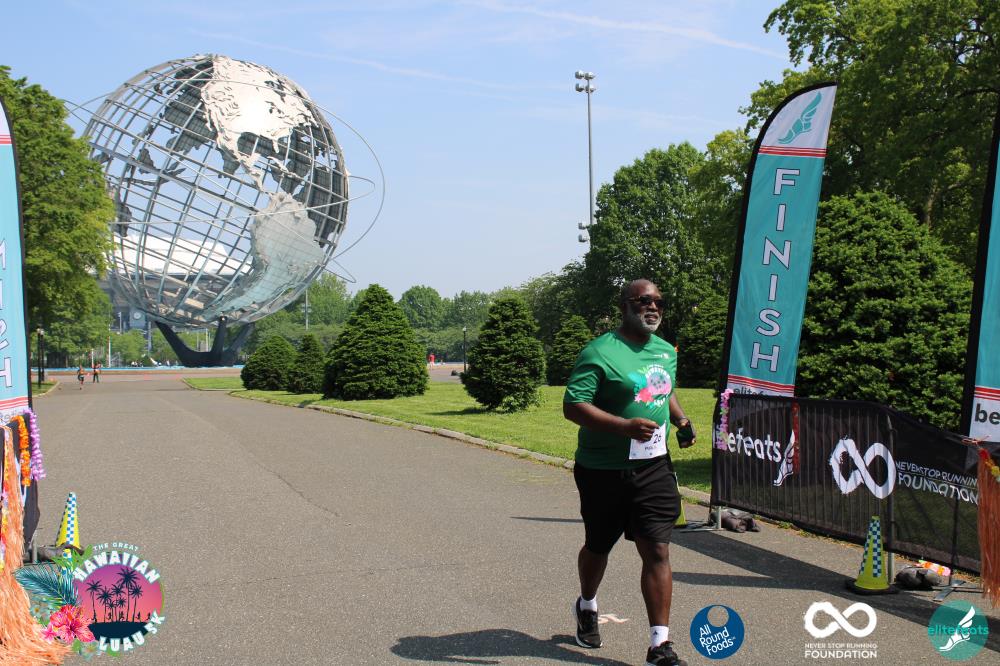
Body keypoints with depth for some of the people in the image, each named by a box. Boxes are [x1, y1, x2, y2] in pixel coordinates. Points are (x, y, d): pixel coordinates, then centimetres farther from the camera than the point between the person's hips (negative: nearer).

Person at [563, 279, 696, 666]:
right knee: (598, 548, 16)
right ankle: (586, 608, 45)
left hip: (654, 470, 4)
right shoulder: (600, 353, -14)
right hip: (604, 472, -4)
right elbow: (573, 406, -21)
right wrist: (626, 426, -31)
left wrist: (682, 421, 10)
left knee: (657, 552, -5)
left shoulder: (666, 351, 11)